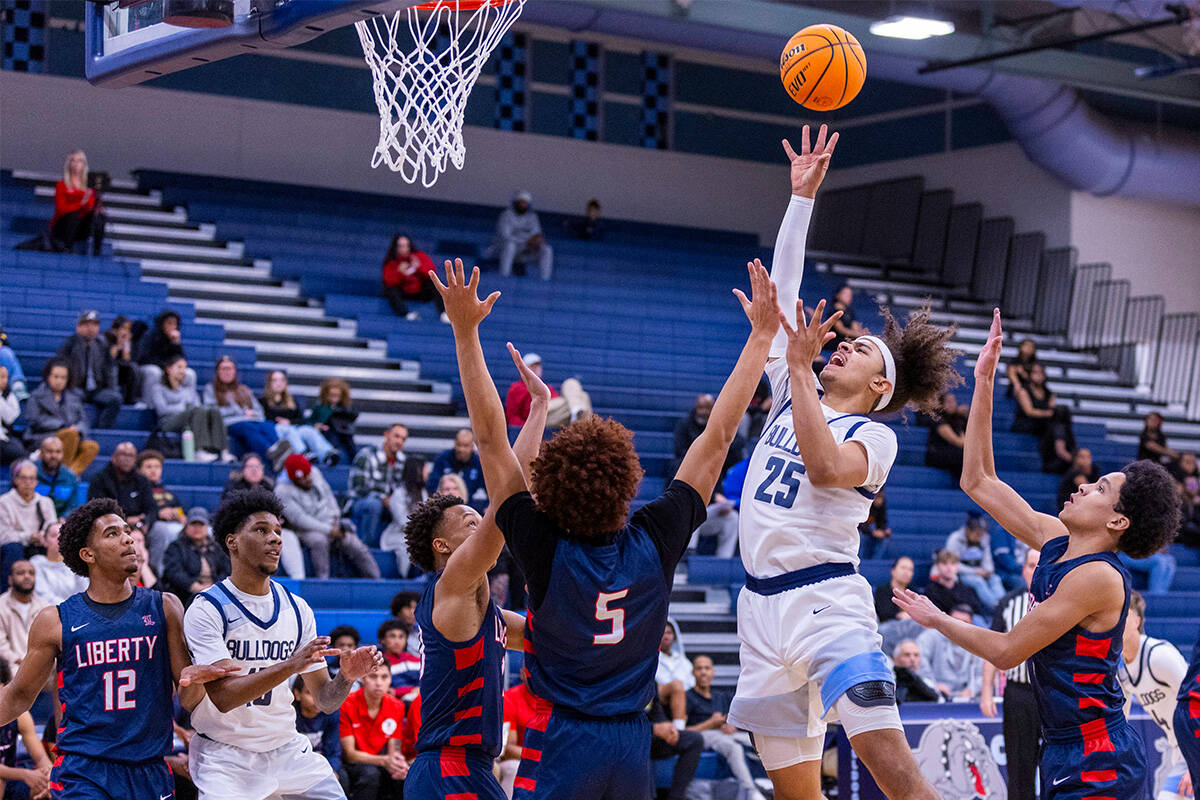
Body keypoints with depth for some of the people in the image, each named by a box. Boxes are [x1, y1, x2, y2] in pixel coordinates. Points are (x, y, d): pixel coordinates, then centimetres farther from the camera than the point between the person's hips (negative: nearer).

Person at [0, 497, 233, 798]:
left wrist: (194, 679, -18)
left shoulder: (164, 608, 5)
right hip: (82, 772, -2)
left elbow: (189, 701, 4)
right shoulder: (55, 621, 1)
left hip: (150, 773, 2)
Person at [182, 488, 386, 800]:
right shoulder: (206, 609, -13)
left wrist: (346, 677, -17)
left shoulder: (297, 609, 3)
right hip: (224, 754, -5)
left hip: (286, 747, 5)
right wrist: (290, 666, -34)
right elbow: (223, 697, -24)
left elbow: (325, 701, 5)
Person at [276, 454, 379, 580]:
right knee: (319, 540, -38)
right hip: (308, 531, -6)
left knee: (356, 546, -14)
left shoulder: (315, 473, 4)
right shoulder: (283, 492, -14)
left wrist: (335, 516, 5)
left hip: (332, 526, 6)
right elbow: (300, 519, -19)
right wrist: (329, 530, -22)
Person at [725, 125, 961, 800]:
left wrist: (800, 366, -20)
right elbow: (783, 292, 15)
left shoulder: (875, 435, 0)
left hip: (827, 602, -6)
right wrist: (802, 194, 14)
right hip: (763, 603, 6)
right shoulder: (794, 396, 17)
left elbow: (826, 467, -23)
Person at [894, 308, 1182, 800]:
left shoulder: (1098, 576, -18)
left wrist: (936, 620, -1)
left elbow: (1006, 651, -16)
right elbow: (978, 482, 12)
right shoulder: (1057, 543, 7)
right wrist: (984, 382, 8)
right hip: (1066, 754, 9)